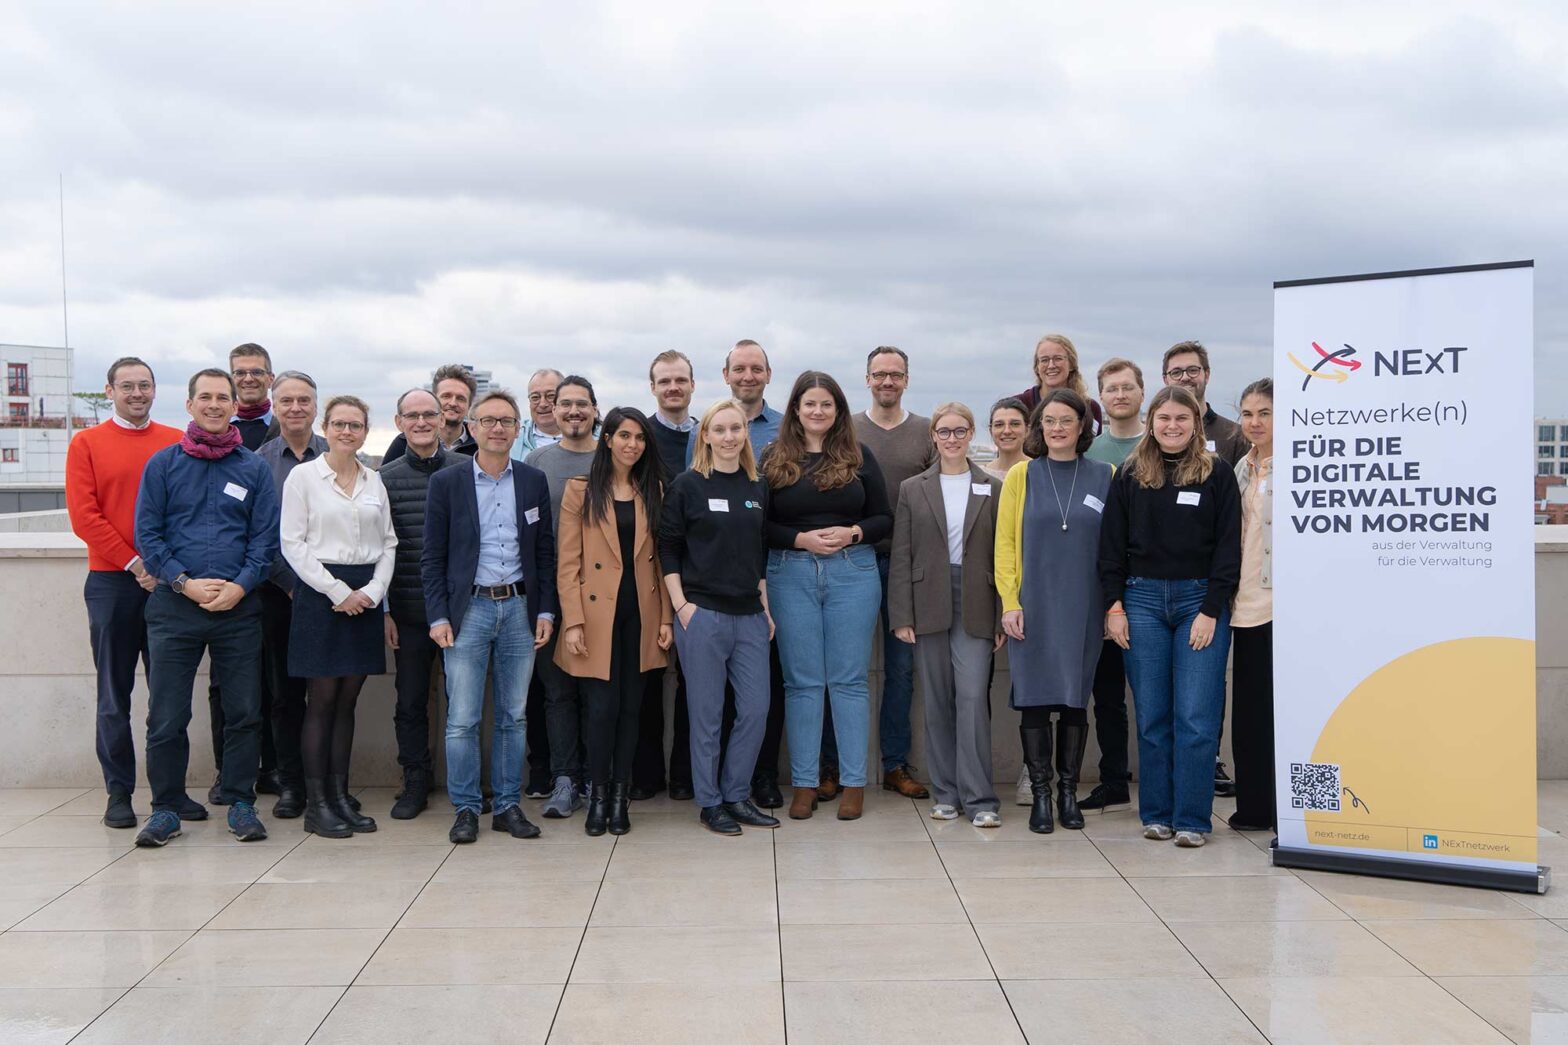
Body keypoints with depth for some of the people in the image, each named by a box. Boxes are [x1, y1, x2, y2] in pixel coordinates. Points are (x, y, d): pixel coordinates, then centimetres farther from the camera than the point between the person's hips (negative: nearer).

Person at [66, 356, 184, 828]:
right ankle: (119, 792, 11)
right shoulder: (87, 443, 4)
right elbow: (83, 516, -4)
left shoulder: (177, 442, 8)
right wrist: (135, 564, -10)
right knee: (115, 694, 3)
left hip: (168, 581, 2)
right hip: (112, 582, -2)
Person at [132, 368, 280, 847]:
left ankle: (240, 802, 16)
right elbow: (147, 533, 2)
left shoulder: (254, 468, 8)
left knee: (244, 712, 4)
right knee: (166, 715, 2)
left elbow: (266, 537, 4)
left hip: (239, 606, 1)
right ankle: (166, 807, 14)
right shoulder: (163, 464, 6)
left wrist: (241, 585, -11)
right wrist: (185, 582, -10)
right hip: (174, 605, 0)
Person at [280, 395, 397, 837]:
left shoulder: (374, 481, 12)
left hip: (365, 596, 4)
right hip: (320, 593, -4)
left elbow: (388, 543, 11)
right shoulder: (303, 476, -1)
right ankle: (316, 804, 5)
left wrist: (372, 591, -4)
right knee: (323, 700, -2)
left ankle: (339, 796, 14)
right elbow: (293, 544, -6)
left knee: (348, 700, 8)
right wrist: (338, 592, -12)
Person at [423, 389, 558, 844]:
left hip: (519, 607, 2)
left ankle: (508, 805, 17)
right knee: (462, 719, -1)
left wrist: (546, 610, 4)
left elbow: (545, 551, 10)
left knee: (513, 716, 8)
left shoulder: (534, 481, 7)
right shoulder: (446, 482, 1)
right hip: (468, 609, -2)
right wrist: (438, 616, -6)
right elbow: (432, 557, 1)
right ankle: (466, 809, 11)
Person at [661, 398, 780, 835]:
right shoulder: (687, 485, -3)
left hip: (749, 615, 5)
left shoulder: (758, 489, 11)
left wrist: (765, 605, 13)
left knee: (756, 709, 5)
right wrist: (681, 605, -10)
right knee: (707, 714, 3)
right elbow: (668, 548, -4)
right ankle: (709, 802, 16)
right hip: (702, 614, -5)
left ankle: (736, 795, 20)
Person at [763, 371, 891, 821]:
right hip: (791, 575, 0)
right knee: (801, 681, 4)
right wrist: (801, 539, -14)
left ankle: (854, 783, 11)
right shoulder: (774, 459, 5)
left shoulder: (859, 456, 7)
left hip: (852, 573, 0)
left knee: (849, 679, 3)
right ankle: (804, 783, 12)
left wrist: (852, 533, -12)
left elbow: (884, 518, 7)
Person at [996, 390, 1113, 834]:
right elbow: (1005, 543, 1)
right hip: (1033, 607, -1)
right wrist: (1009, 602, -6)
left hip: (1083, 609, 1)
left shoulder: (1104, 477, 5)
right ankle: (1040, 793, 11)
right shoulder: (1021, 476, 3)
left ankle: (1069, 791, 19)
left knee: (1075, 700, 7)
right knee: (1035, 699, 0)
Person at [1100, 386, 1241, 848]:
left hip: (1200, 600, -2)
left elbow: (1228, 546, -2)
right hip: (1142, 600, 2)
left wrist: (1211, 611, -9)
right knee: (1151, 717, 6)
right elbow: (1112, 545, 8)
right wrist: (1114, 606, 0)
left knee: (1196, 718, -4)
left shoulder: (1217, 473, 1)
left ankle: (1192, 819, 5)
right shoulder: (1130, 475, 8)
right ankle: (1156, 813, 15)